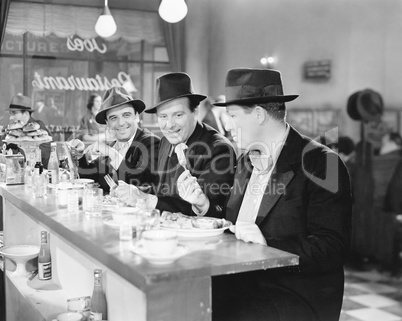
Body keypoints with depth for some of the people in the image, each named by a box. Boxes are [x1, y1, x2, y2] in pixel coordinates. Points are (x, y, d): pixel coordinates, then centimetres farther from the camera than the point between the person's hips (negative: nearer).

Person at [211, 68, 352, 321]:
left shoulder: (319, 163, -11)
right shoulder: (247, 161, 13)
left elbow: (332, 249, -16)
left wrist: (268, 245, -25)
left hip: (297, 297, -6)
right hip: (243, 282, 6)